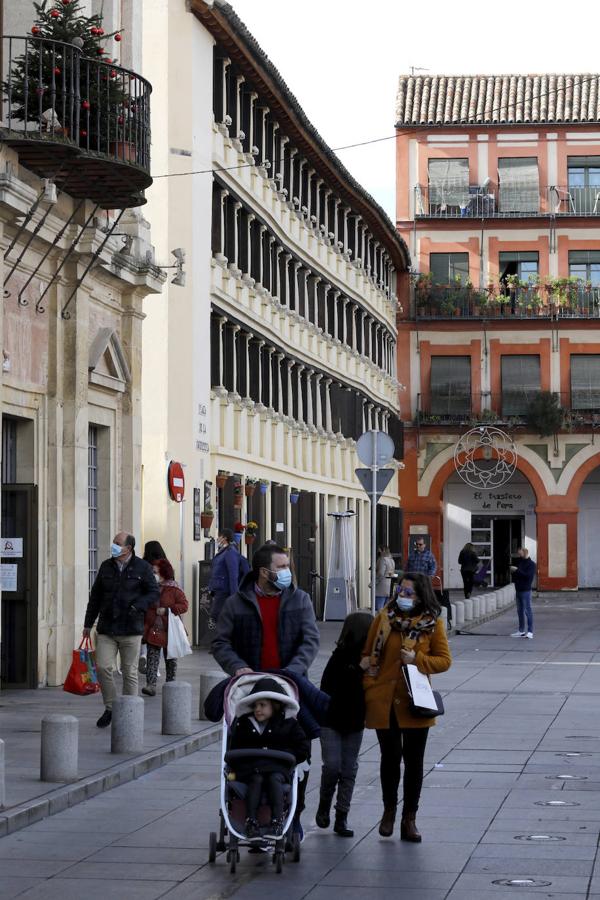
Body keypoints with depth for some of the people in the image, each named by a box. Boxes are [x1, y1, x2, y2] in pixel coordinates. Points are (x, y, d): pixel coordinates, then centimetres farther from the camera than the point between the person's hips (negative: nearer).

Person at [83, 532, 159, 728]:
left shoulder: (142, 568, 0)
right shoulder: (106, 567, 11)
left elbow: (153, 593, 0)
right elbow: (95, 596, 17)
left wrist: (137, 606, -17)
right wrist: (88, 623, 15)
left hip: (131, 630, -3)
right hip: (107, 629, 3)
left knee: (130, 672, 3)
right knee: (103, 667, -8)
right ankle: (110, 708, 9)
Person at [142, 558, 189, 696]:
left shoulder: (173, 589, -6)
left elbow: (184, 605, -11)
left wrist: (167, 610, -20)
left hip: (169, 631, -2)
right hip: (152, 630, 2)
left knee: (170, 659, 11)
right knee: (152, 658, -8)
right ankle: (151, 685, -14)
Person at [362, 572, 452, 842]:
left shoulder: (433, 623, -1)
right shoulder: (385, 618, 2)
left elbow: (444, 660, 2)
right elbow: (368, 655, 7)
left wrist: (417, 660, -14)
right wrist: (369, 688, -2)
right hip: (384, 702, 1)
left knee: (414, 761, 4)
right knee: (390, 757, 9)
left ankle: (409, 819, 14)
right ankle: (389, 810, 29)